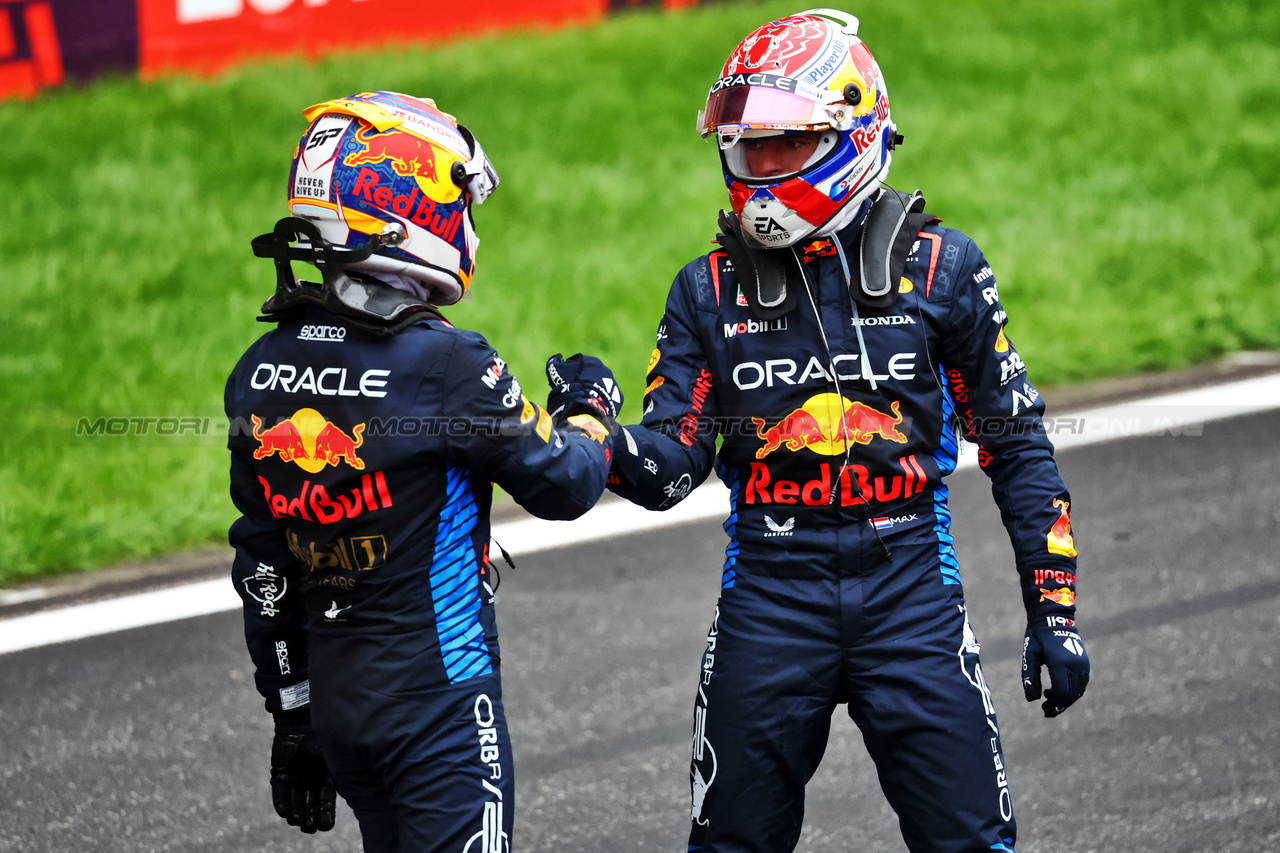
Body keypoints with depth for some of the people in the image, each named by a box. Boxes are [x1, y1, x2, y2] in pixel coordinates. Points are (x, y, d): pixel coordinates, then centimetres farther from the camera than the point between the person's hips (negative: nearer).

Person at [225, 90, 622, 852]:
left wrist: (293, 718, 18)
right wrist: (590, 410, 14)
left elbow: (263, 569, 10)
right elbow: (563, 484, -8)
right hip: (440, 701, -7)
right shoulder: (441, 363, -19)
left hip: (334, 700, 7)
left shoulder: (260, 372, 3)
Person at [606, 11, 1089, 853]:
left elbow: (1018, 445, 5)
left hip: (908, 587, -2)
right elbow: (672, 466, 3)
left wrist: (1054, 612, 2)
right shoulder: (711, 290, 5)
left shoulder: (938, 270, 0)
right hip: (768, 592, 2)